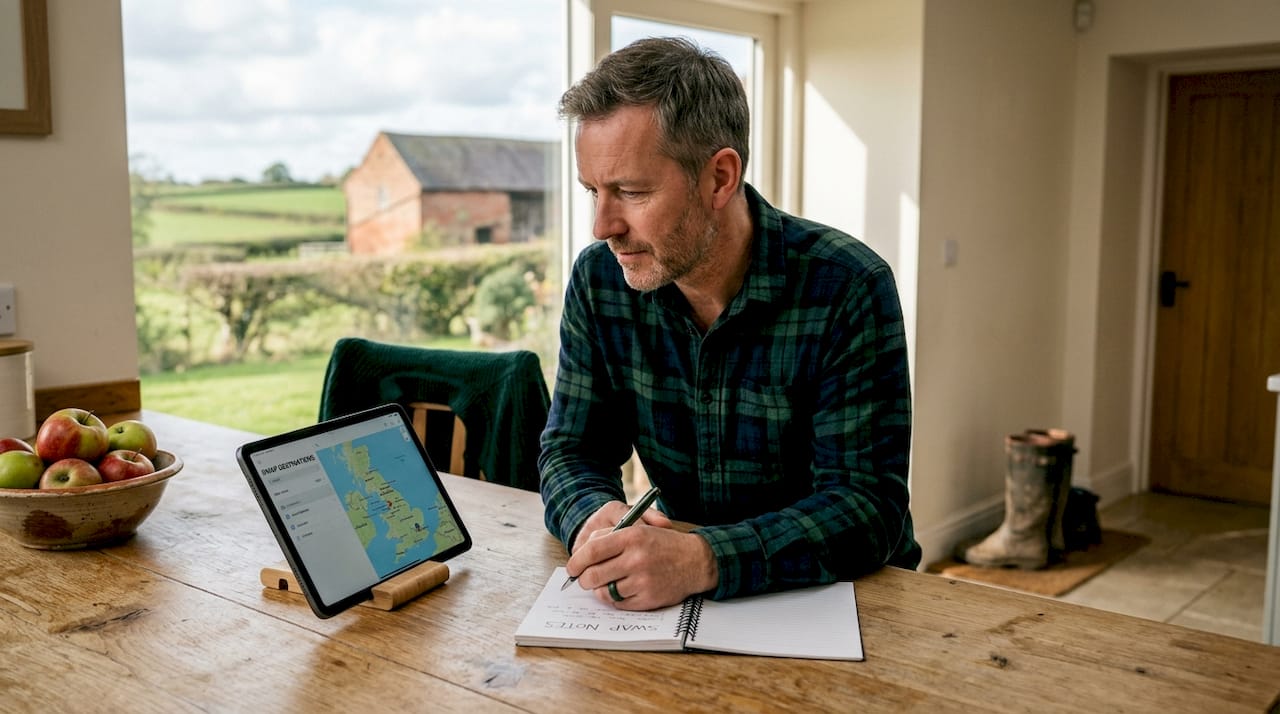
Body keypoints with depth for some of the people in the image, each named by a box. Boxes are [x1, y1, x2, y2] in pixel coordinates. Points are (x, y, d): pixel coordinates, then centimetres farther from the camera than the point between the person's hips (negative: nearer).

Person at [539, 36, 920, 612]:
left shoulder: (848, 290, -17)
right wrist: (598, 517, -23)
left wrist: (702, 561, -35)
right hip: (677, 592, 3)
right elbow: (570, 450, 1)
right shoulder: (598, 280, -5)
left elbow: (867, 505, -20)